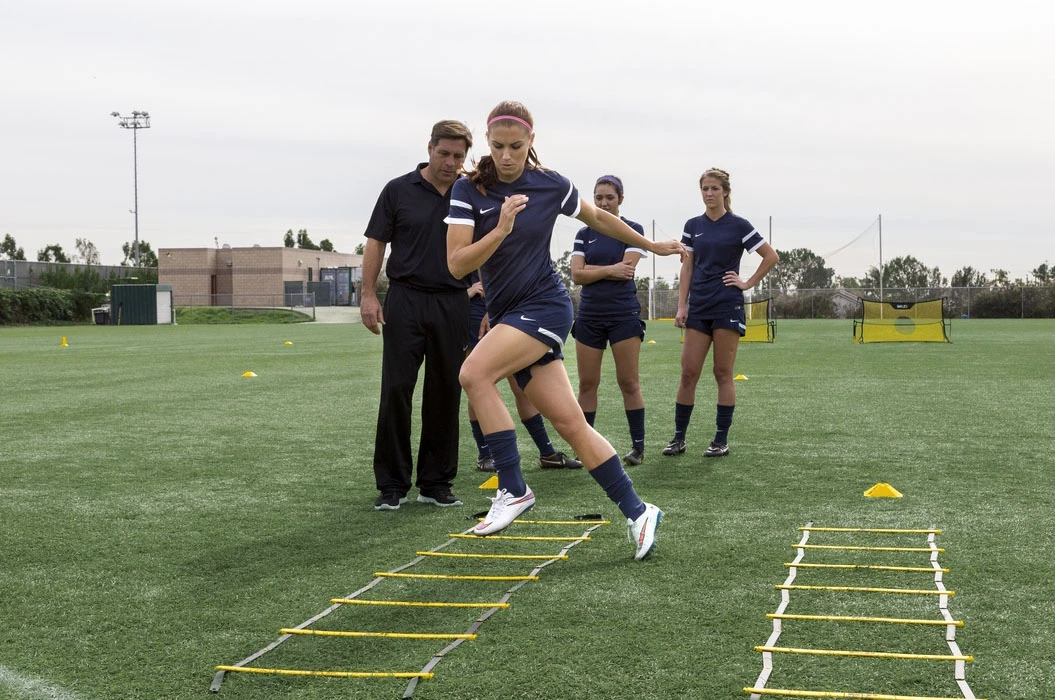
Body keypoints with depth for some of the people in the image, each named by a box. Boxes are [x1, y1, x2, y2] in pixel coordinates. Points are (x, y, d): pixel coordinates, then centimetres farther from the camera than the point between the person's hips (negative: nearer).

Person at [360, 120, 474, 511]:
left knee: (445, 394, 4)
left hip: (453, 305, 2)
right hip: (405, 300, -2)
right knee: (396, 391, -4)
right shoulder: (398, 191, 3)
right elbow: (376, 243, 3)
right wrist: (368, 295, -5)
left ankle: (435, 483, 14)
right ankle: (393, 485, 4)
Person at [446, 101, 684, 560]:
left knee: (474, 373, -27)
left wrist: (651, 245, 30)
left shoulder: (551, 185, -2)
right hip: (507, 315, 3)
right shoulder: (469, 190, -1)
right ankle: (637, 512, 10)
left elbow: (597, 218, 18)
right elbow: (456, 265, -9)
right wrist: (501, 228, -23)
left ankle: (513, 489, -18)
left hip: (544, 305, -3)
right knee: (570, 423, 0)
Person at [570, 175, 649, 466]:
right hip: (589, 316, 4)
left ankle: (638, 445, 6)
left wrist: (590, 269, -6)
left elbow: (626, 269, -13)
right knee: (587, 384, 4)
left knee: (628, 382, -3)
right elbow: (576, 275, -1)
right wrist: (609, 270, -11)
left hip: (624, 314, -4)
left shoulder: (633, 230, 0)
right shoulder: (584, 234, 10)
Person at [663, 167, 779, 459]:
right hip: (698, 306, 3)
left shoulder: (738, 226, -1)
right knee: (688, 372, -1)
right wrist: (681, 305, 2)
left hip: (727, 306, -3)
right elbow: (687, 268, 9)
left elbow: (771, 256, 2)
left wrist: (748, 283, -2)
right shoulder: (693, 226, 9)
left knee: (723, 374, -1)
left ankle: (721, 440, 6)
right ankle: (678, 437, 5)